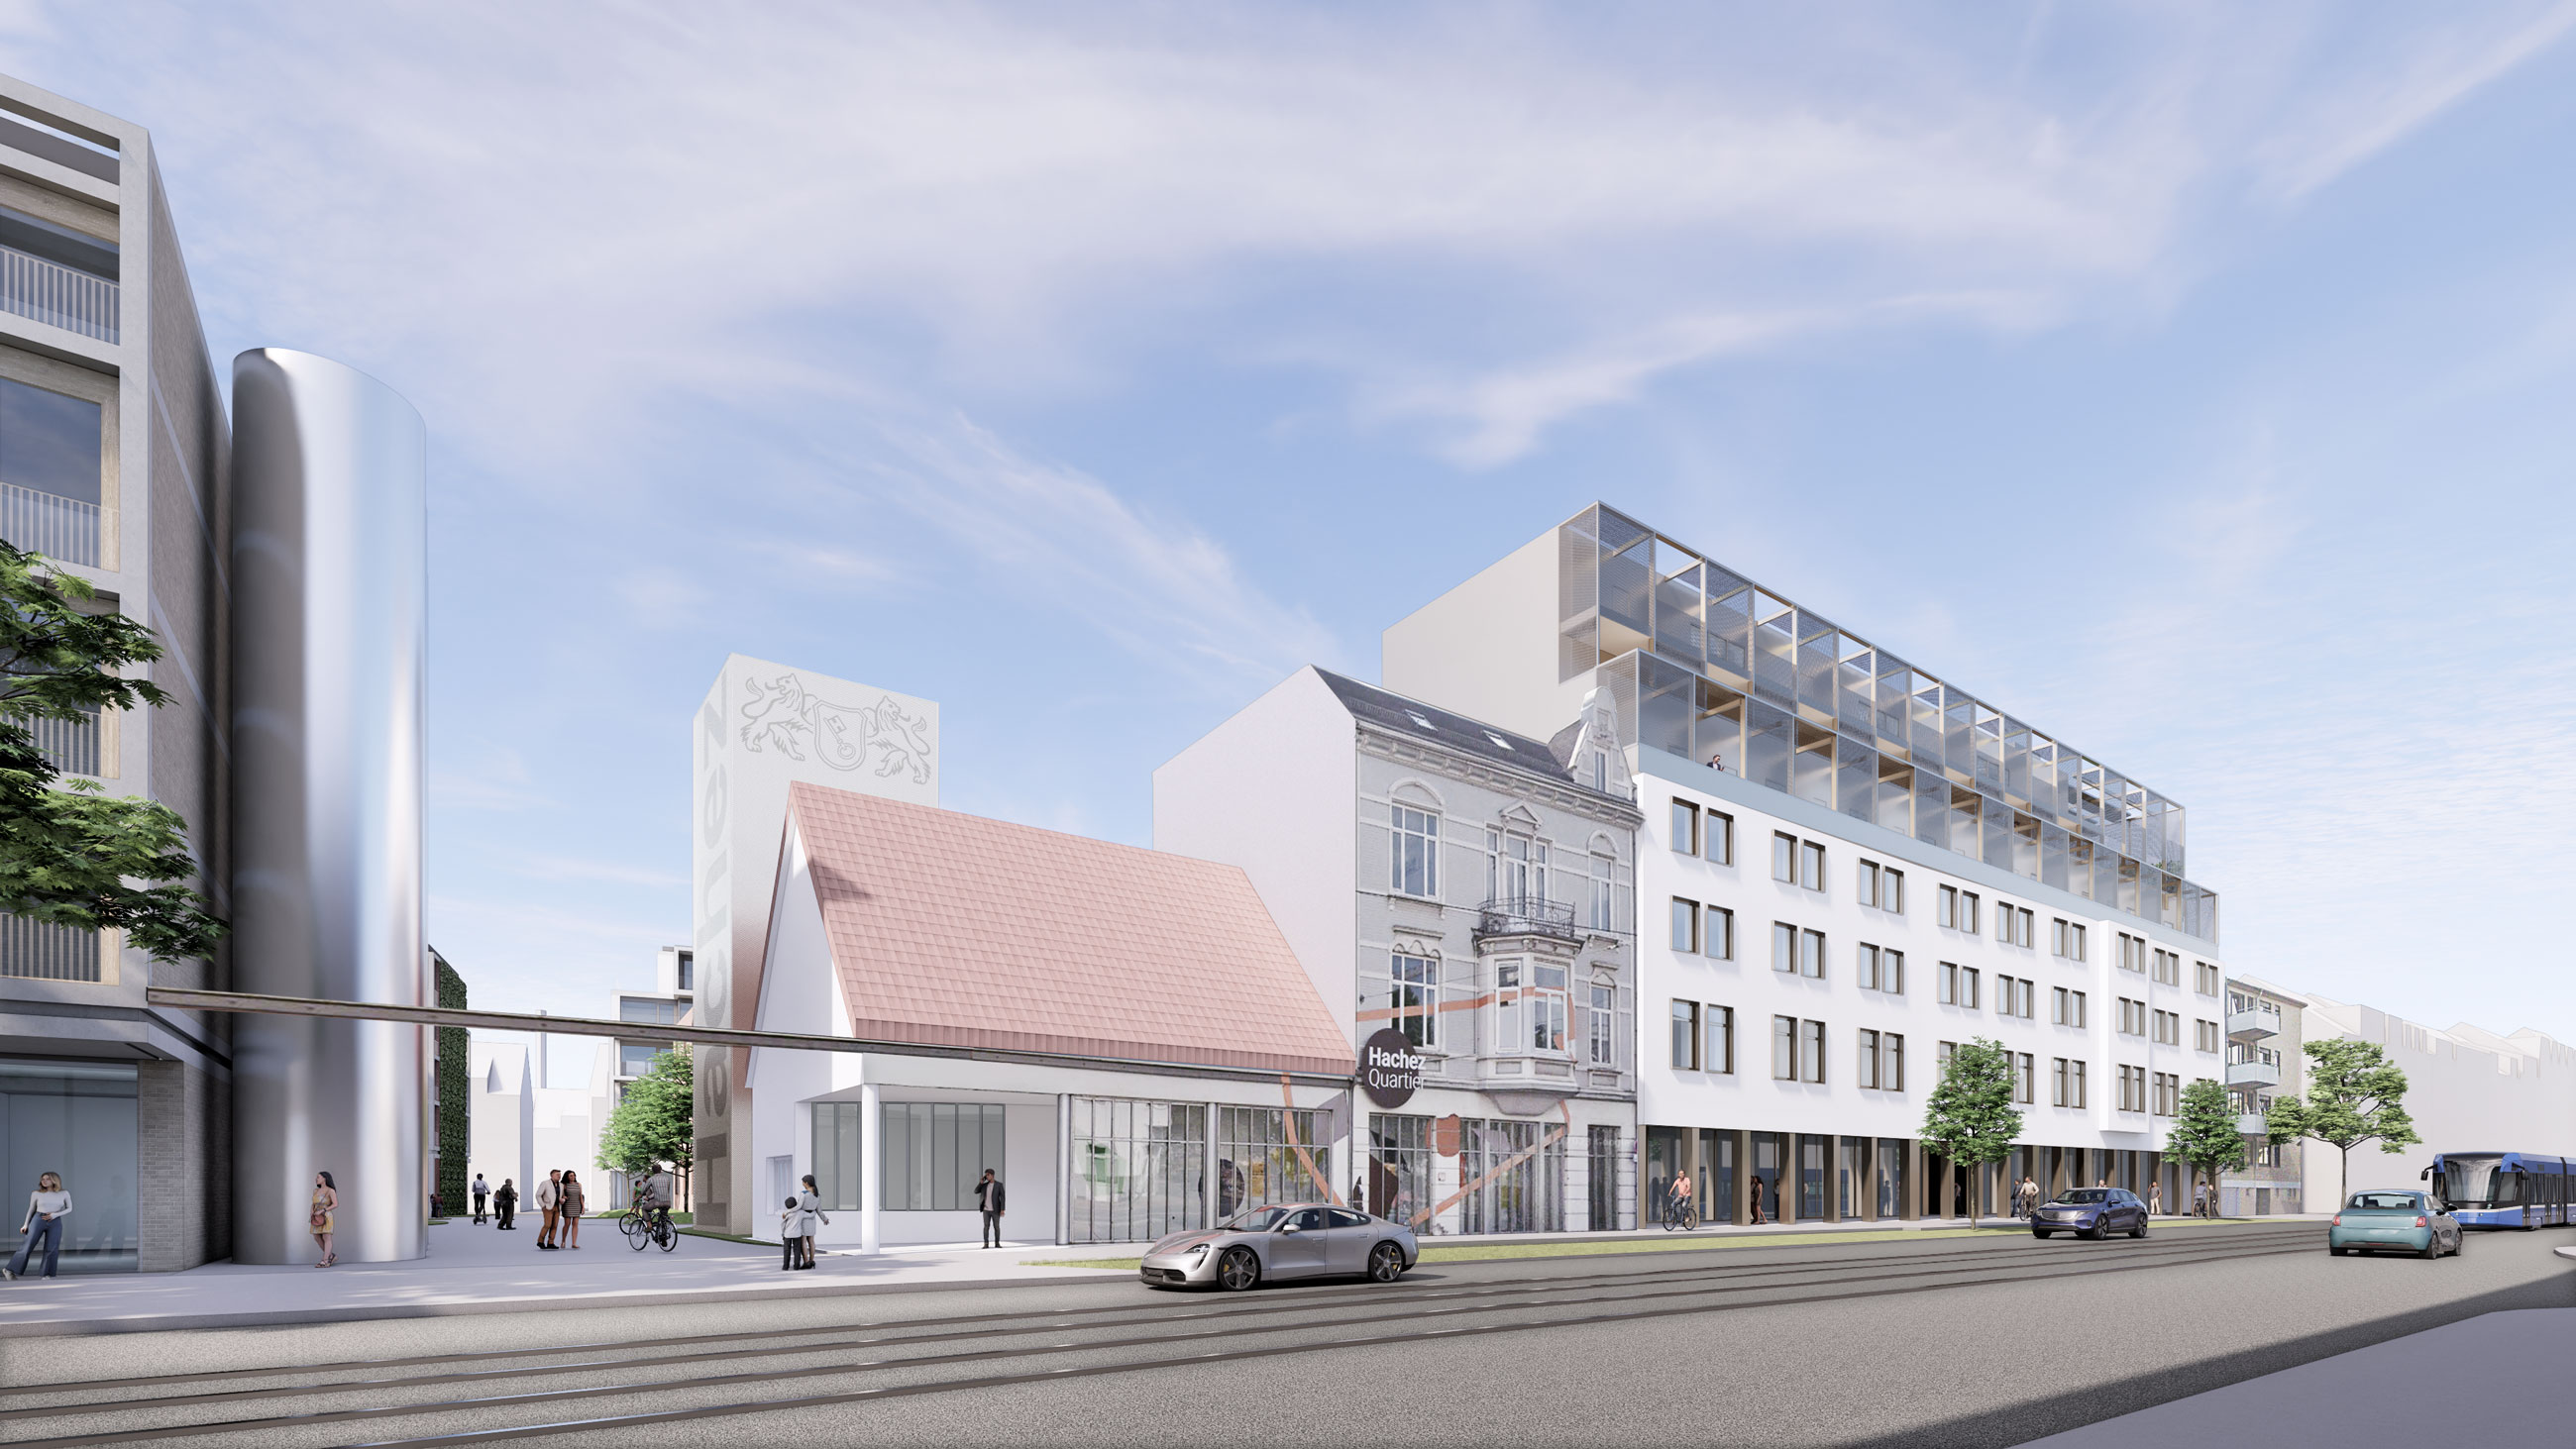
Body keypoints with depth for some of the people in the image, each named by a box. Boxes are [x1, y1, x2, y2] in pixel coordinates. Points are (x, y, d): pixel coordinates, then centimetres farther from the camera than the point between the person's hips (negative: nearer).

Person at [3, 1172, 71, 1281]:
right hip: (38, 1220, 0)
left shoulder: (64, 1194, 4)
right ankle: (9, 1270, 8)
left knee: (52, 1249, -6)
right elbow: (31, 1209, 12)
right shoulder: (36, 1194, 4)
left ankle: (47, 1275, -2)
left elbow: (69, 1209, 7)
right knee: (28, 1246, -6)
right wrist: (26, 1224, 6)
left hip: (55, 1222, 0)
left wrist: (55, 1215, -9)